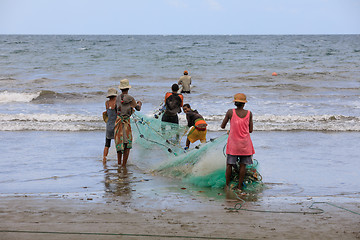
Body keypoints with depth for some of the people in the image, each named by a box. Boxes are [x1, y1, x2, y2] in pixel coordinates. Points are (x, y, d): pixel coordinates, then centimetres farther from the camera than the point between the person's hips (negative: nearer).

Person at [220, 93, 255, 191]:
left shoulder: (230, 112, -6)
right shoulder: (249, 114, -3)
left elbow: (222, 126, 2)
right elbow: (250, 130, 2)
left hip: (233, 142, 0)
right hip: (245, 143, 0)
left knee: (229, 164, 8)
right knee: (242, 165, 6)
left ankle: (227, 185, 13)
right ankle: (240, 186, 8)